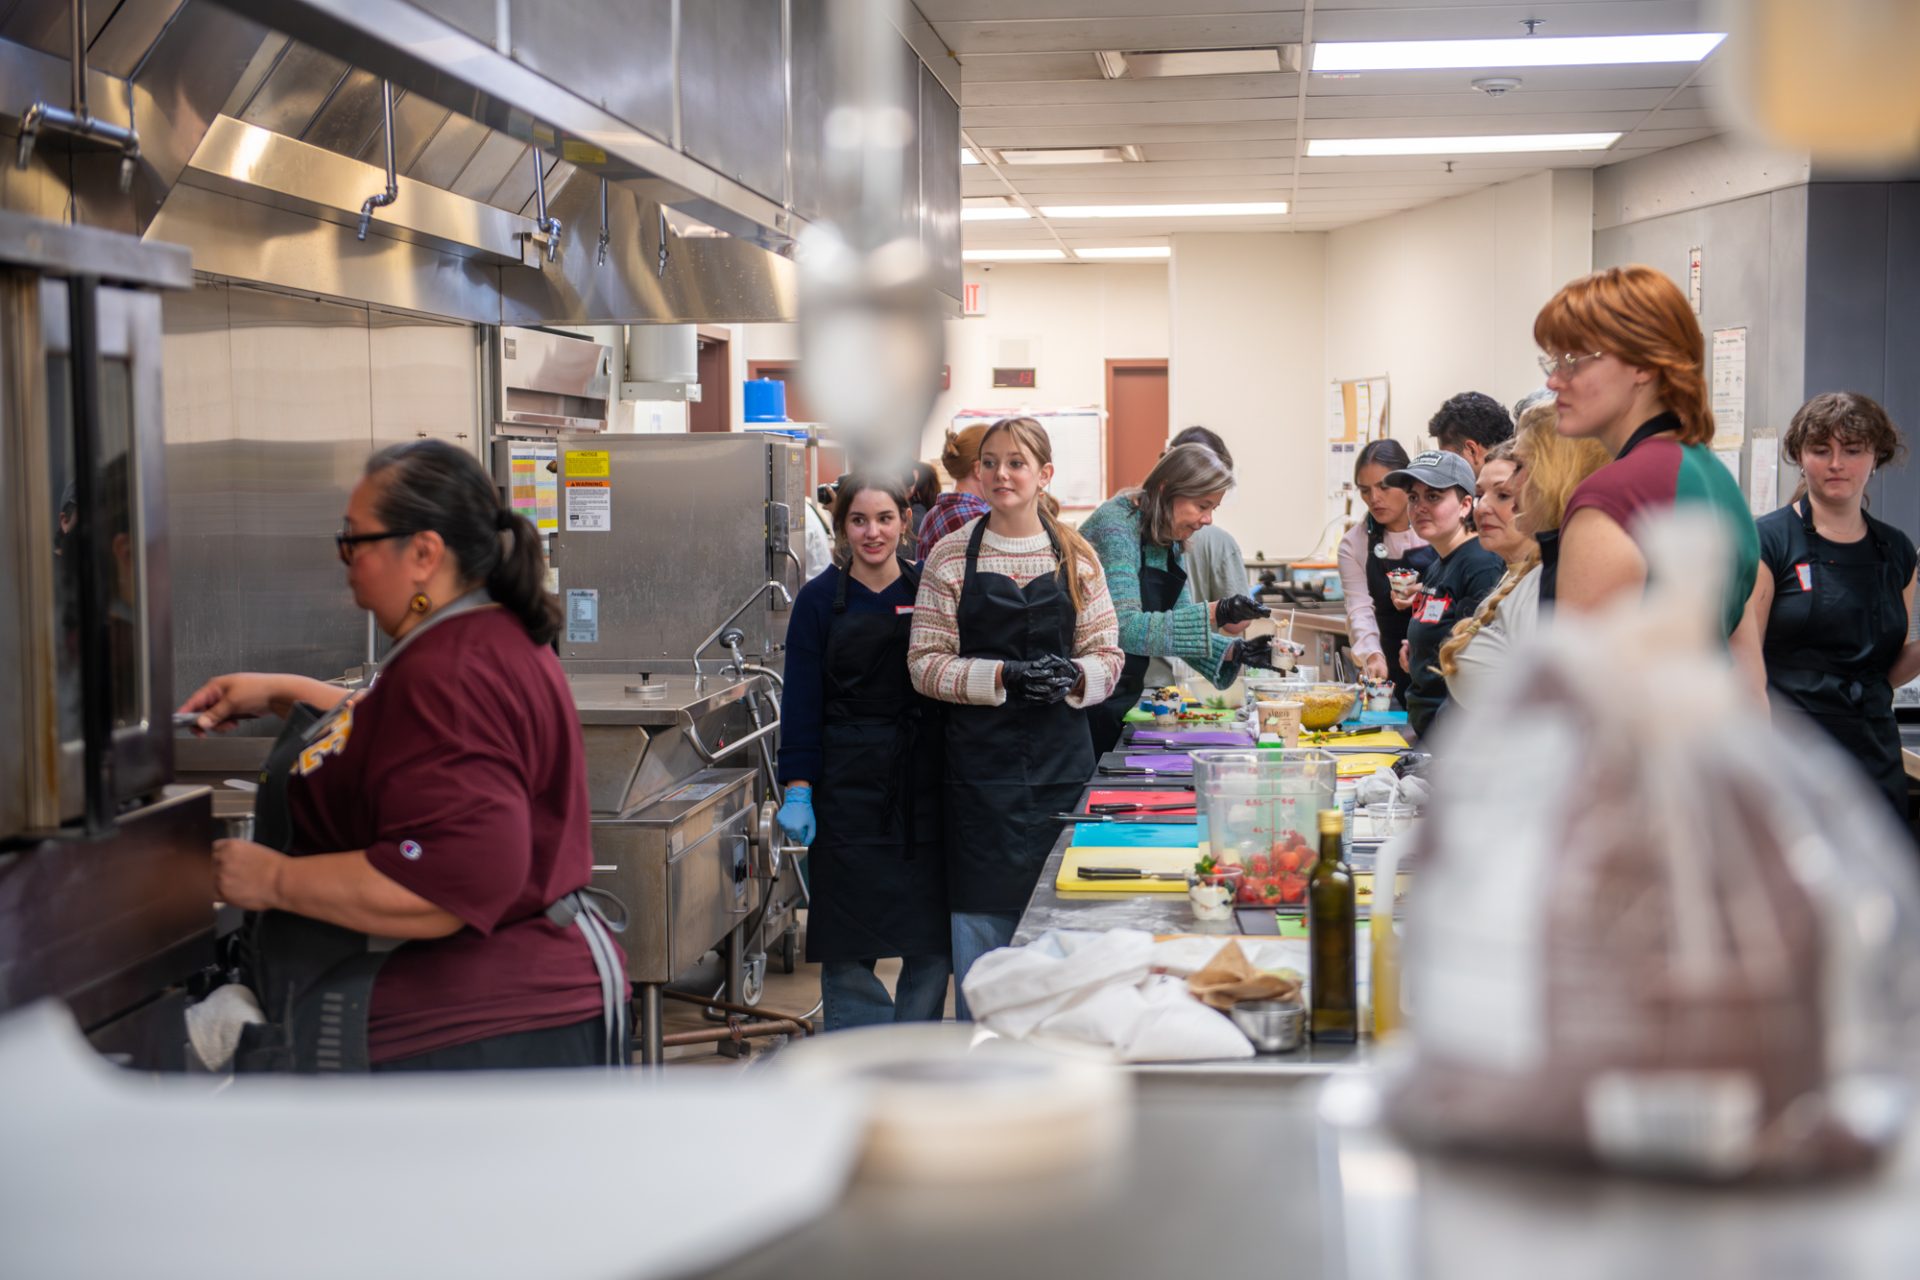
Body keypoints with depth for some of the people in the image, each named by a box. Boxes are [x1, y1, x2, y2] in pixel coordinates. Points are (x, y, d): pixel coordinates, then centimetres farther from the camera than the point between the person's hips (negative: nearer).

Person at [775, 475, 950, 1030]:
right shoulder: (821, 599, 0)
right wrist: (798, 788, -9)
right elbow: (802, 700, -1)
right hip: (848, 789, -2)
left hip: (924, 785, 2)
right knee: (848, 941, 1)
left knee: (932, 940, 3)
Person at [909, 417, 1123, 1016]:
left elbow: (1107, 658, 7)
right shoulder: (951, 556, 1)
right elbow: (926, 664, -3)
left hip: (1061, 758, 2)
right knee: (982, 909, -1)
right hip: (981, 759, -2)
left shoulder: (1076, 557, 6)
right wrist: (1004, 676, -17)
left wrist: (1072, 676, -15)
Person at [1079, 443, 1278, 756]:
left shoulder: (1171, 546, 9)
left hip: (1120, 703, 9)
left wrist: (1235, 652, -7)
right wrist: (1214, 614, -32)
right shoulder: (1116, 526, -18)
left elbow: (1181, 629, 10)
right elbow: (1126, 629, -28)